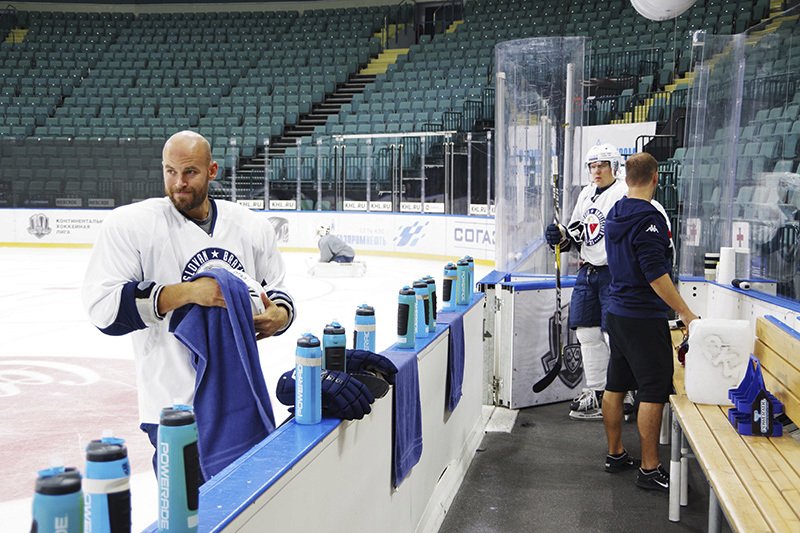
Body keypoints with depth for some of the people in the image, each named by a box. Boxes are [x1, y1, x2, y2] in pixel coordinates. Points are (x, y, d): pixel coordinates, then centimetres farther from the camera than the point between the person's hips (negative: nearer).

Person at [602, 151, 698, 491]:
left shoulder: (615, 215, 8)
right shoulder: (648, 219, -19)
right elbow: (656, 275, -24)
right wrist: (686, 314, -21)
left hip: (617, 312, 9)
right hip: (644, 318, -9)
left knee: (615, 386, 15)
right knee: (653, 392, -2)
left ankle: (615, 454, 26)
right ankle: (649, 469, 2)